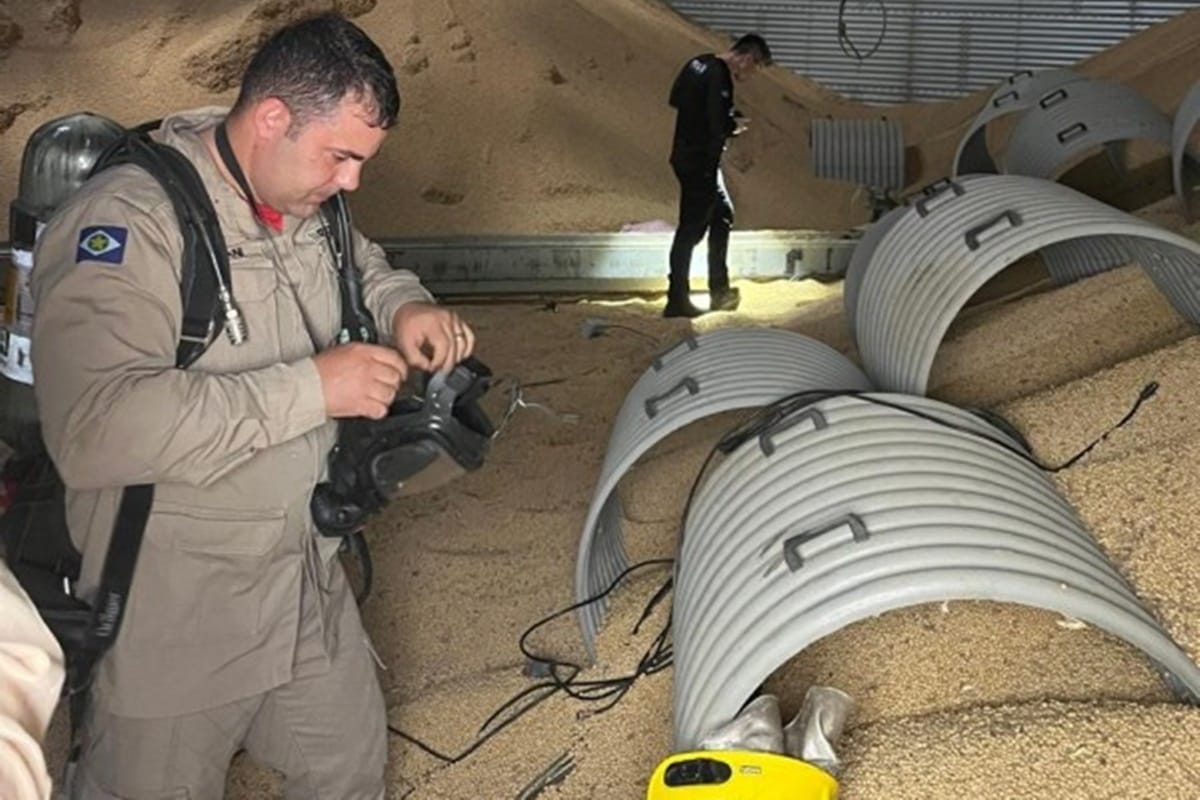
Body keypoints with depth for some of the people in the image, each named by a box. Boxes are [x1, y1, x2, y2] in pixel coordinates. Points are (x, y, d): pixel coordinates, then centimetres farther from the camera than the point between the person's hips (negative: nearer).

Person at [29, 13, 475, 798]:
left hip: (310, 584, 7)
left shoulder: (302, 205, -1)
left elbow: (366, 266, 23)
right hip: (176, 622, -7)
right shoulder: (131, 222, -26)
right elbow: (94, 429, -37)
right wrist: (309, 388, -34)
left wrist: (405, 305, -2)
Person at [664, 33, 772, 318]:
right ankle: (677, 301, 7)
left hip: (686, 154, 10)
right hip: (700, 163, -10)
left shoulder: (699, 64, 6)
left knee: (722, 215, 20)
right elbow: (718, 127, -28)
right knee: (691, 228, -1)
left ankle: (719, 291, 26)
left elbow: (675, 99, 16)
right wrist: (736, 125, -4)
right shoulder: (719, 78, -21)